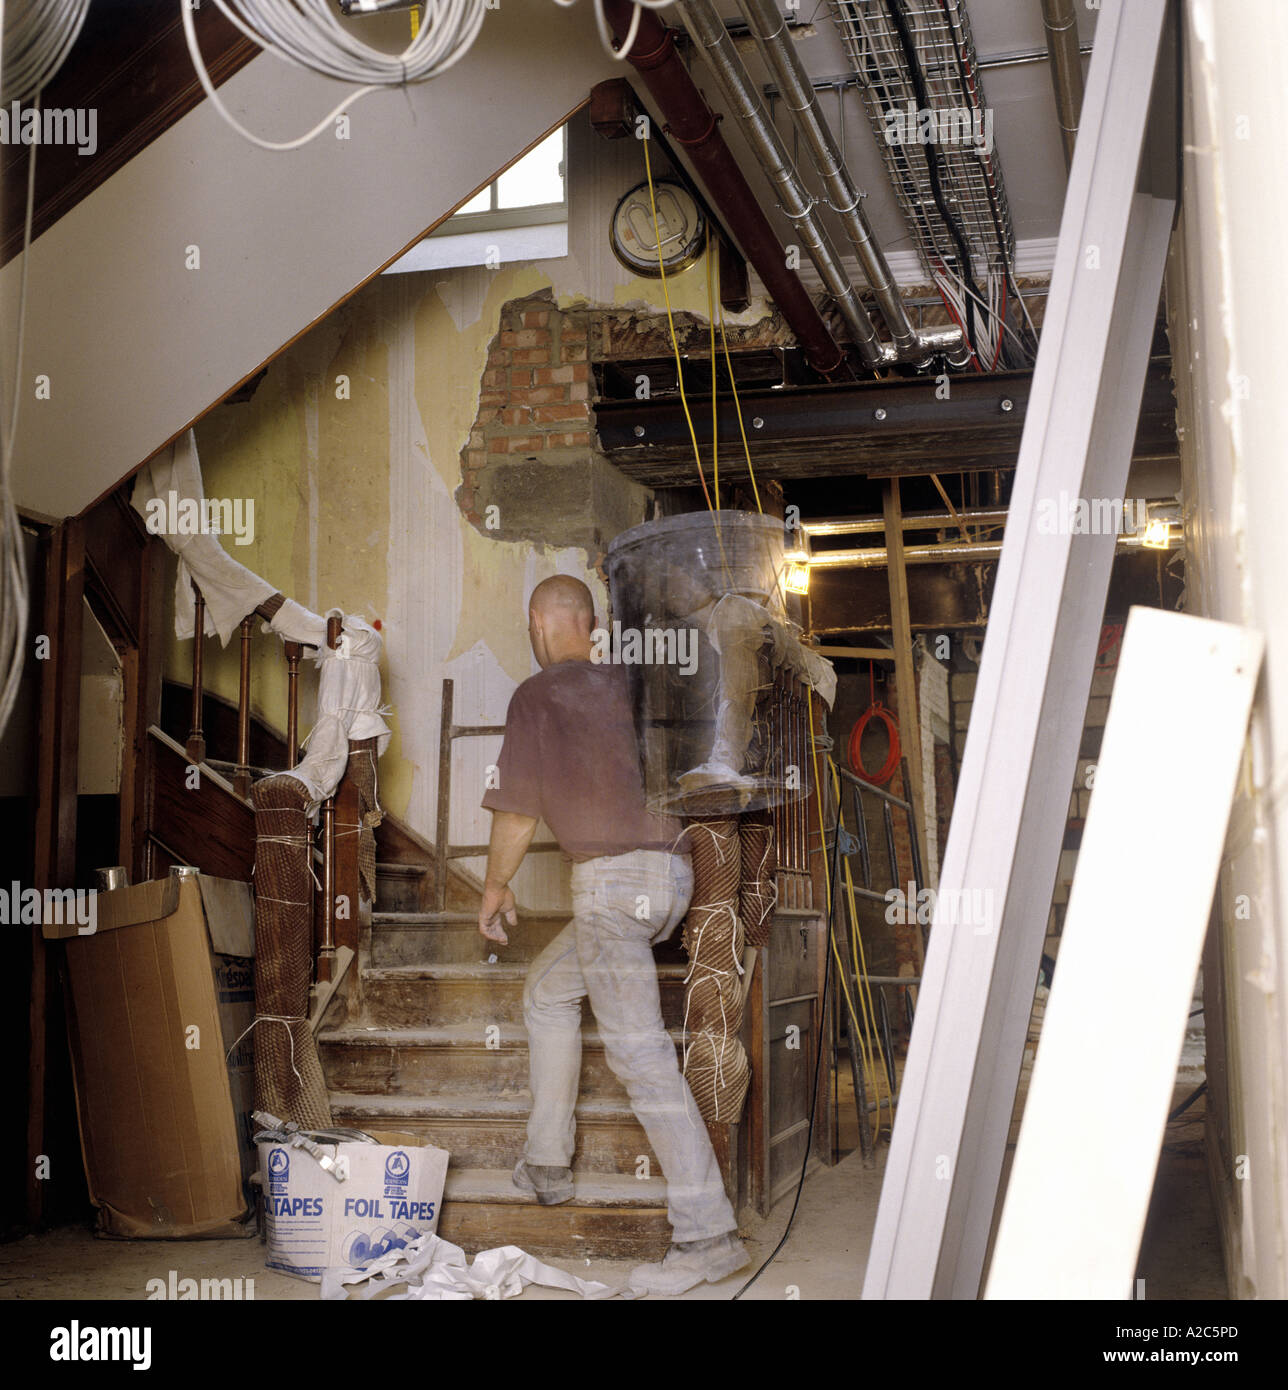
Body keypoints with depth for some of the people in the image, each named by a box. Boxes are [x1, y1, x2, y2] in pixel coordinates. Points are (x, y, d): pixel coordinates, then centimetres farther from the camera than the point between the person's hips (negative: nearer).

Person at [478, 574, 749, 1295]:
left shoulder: (537, 697, -4)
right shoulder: (626, 682, 14)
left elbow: (518, 815, -2)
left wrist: (496, 887, 13)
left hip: (613, 876, -8)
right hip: (671, 870, 8)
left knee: (639, 1051, -9)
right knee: (548, 991, 25)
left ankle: (709, 1234, -11)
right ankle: (548, 1163, 31)